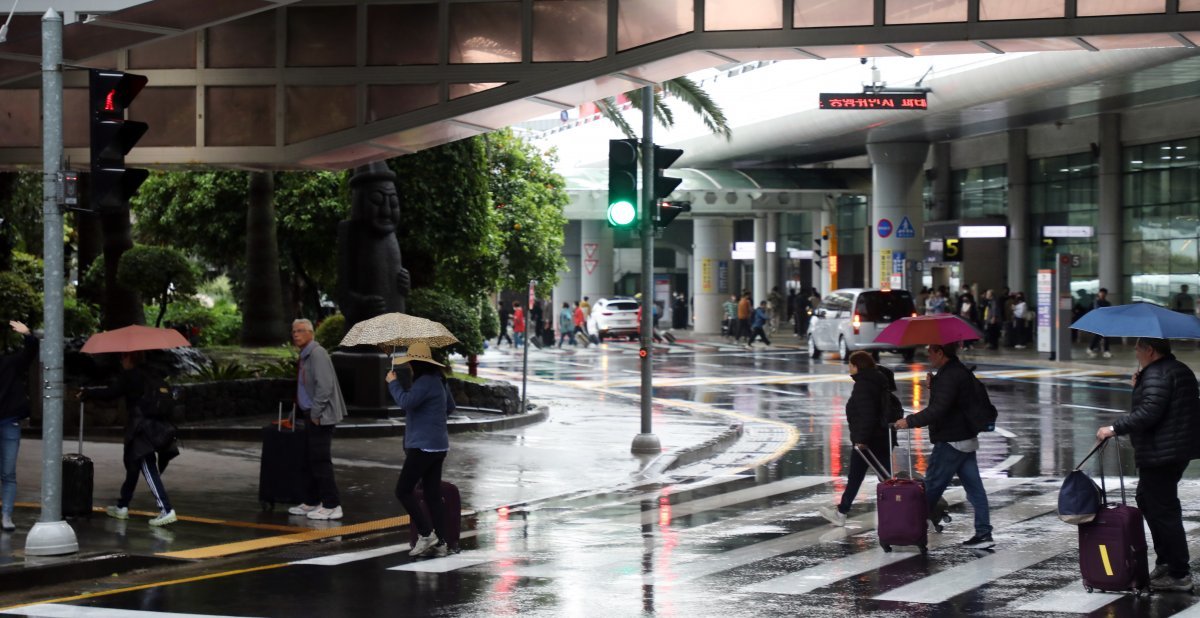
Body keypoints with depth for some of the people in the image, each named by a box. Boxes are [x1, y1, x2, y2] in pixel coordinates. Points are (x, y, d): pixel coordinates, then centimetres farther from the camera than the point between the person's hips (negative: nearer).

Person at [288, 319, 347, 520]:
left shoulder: (317, 353, -15)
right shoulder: (305, 355, 16)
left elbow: (324, 386, -22)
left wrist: (316, 413, -19)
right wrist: (303, 413, 18)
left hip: (320, 416, -10)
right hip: (311, 415, 10)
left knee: (320, 460, -8)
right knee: (312, 460, 14)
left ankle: (332, 506, -5)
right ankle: (312, 502, 21)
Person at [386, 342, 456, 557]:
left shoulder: (425, 382, -17)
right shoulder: (437, 380, 15)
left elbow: (405, 401, -29)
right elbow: (450, 407, 27)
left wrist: (393, 382, -14)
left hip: (424, 446, -10)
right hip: (438, 445, 10)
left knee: (403, 490, -5)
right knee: (433, 494, 9)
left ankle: (426, 534, -8)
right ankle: (440, 543, 8)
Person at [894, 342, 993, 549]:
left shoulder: (949, 377, -19)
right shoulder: (961, 371, 14)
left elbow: (937, 410, -26)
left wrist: (909, 421, -20)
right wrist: (932, 385, 8)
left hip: (950, 442, -10)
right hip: (967, 439, 10)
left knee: (932, 487, 1)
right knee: (974, 487, 6)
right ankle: (983, 533, 6)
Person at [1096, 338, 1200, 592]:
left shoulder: (1156, 375, -16)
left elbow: (1149, 413, -27)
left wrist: (1115, 429, -21)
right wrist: (1139, 387, 13)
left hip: (1160, 454, -11)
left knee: (1162, 510, -7)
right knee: (1147, 501, 21)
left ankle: (1179, 575, -4)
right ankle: (1166, 562, 24)